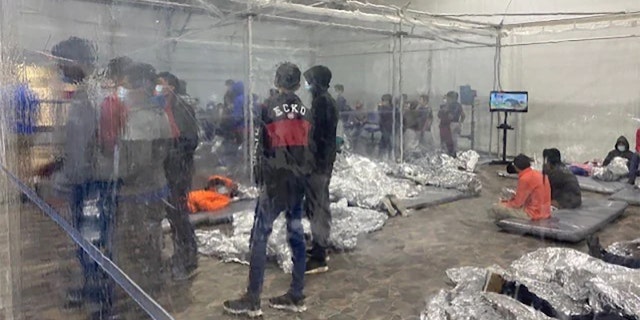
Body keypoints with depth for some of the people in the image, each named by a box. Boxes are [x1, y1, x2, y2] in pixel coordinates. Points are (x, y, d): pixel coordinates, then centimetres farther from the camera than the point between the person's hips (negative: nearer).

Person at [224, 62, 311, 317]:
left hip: (276, 180, -6)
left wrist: (259, 177, 8)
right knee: (296, 235, 10)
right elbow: (310, 148, 11)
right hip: (299, 181, 6)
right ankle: (296, 296, 16)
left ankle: (252, 301, 3)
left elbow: (261, 146, -4)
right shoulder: (306, 112, 8)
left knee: (260, 237, -1)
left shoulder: (270, 109, -8)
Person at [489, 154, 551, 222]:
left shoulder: (525, 179, -21)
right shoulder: (538, 174, 6)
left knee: (496, 209, -8)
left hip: (533, 213, -9)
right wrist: (510, 200, 15)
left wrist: (507, 202, 5)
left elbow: (517, 203, -14)